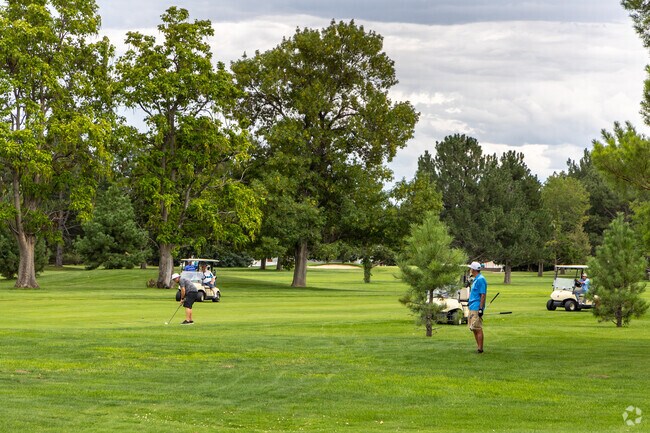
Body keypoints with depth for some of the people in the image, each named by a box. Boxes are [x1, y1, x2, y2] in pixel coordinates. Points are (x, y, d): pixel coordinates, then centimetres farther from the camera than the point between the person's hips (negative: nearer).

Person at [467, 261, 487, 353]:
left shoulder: (480, 279, -14)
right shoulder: (475, 280, 17)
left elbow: (483, 295, -18)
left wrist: (481, 308, -22)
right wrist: (469, 302, 23)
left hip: (477, 308, -10)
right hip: (472, 308, 10)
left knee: (478, 329, -9)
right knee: (474, 329, 12)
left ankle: (480, 348, -7)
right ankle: (478, 347, 17)